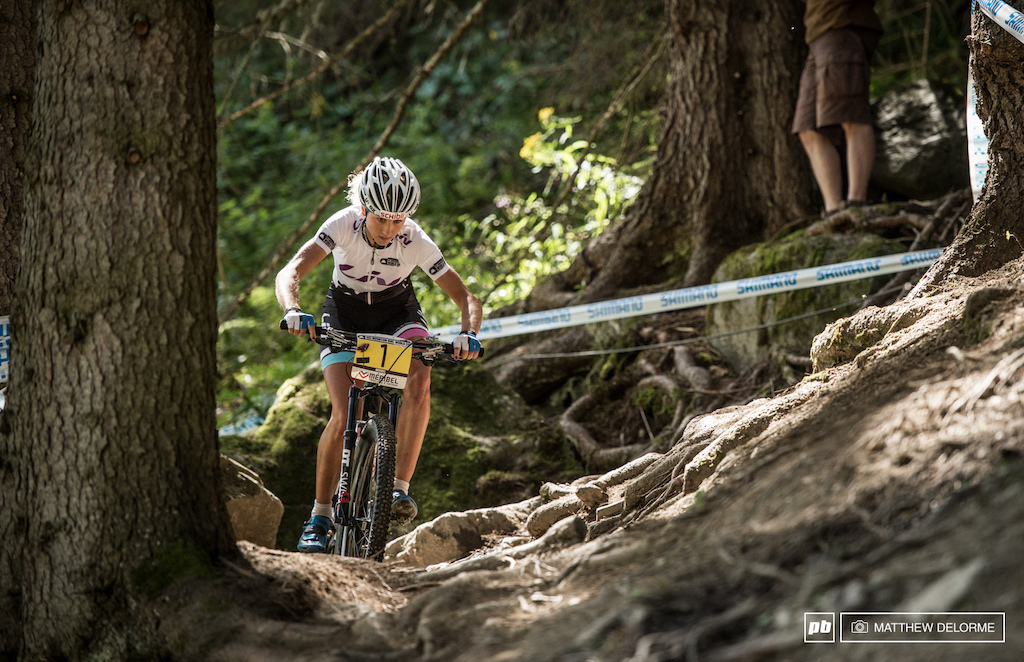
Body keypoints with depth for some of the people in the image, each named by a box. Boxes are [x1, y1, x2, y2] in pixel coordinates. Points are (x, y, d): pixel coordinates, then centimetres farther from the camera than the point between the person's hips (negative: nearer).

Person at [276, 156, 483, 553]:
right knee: (344, 416, -17)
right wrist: (293, 311, -55)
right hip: (345, 315, -1)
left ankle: (400, 487, -24)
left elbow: (466, 300, -23)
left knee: (419, 382, -30)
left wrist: (469, 333, -44)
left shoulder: (417, 243, -26)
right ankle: (320, 515, -4)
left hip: (397, 312, 1)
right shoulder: (344, 225, -28)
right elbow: (289, 274, -35)